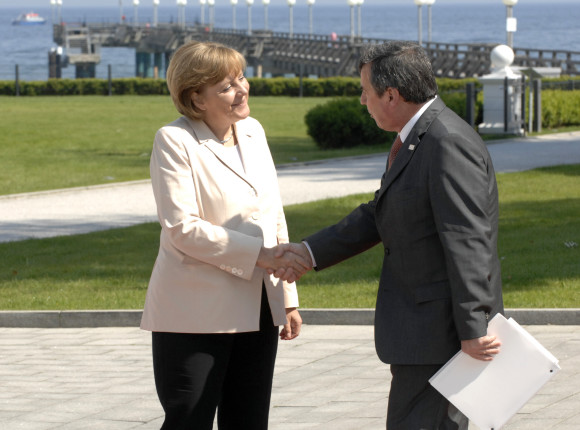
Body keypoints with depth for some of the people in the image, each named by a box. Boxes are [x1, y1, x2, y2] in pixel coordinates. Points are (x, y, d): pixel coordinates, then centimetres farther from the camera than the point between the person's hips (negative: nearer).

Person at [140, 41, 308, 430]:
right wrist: (260, 254, -20)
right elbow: (182, 228, -17)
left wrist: (287, 298, 13)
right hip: (197, 315, -6)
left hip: (257, 312, 6)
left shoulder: (252, 131, 11)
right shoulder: (175, 141, -9)